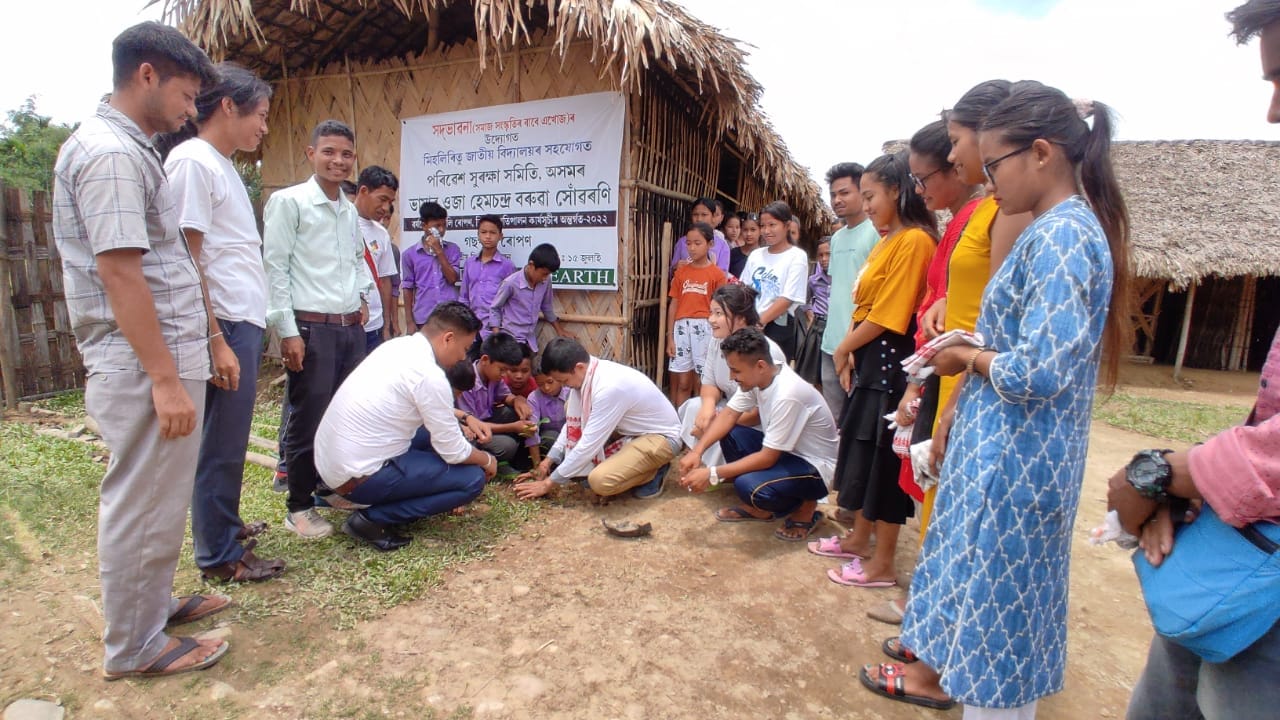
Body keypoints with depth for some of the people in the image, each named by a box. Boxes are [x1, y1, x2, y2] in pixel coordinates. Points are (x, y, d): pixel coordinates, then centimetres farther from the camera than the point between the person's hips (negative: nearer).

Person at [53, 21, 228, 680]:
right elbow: (118, 272, -21)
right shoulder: (110, 152, -14)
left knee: (156, 500, 20)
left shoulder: (126, 148, 17)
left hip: (165, 359, 10)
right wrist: (165, 378, -21)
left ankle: (155, 604, 36)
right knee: (142, 507, 3)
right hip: (146, 369, -10)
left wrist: (194, 352, 22)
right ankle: (134, 647, 19)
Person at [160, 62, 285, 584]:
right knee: (221, 444, 0)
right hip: (225, 325, -9)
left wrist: (245, 329, 15)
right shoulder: (192, 161, -10)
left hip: (244, 322, 9)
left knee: (229, 439, 18)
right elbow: (187, 258, -16)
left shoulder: (221, 164, 18)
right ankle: (219, 554, 13)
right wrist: (216, 340, -19)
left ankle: (225, 525, 33)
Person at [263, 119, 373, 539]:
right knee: (308, 421, 1)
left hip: (351, 327, 7)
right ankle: (299, 508, 16)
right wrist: (288, 331, -13)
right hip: (312, 328, -6)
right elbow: (275, 268, -9)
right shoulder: (288, 202, -6)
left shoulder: (349, 210, 14)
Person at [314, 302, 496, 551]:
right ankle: (371, 518, -5)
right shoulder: (429, 375, -22)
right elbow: (454, 452, -14)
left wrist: (465, 418, 16)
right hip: (358, 476, -9)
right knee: (473, 479, -8)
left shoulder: (397, 345, 4)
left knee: (435, 431, 19)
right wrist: (488, 460, 5)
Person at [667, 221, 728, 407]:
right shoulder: (681, 272, 8)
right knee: (682, 383, 7)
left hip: (704, 328, -2)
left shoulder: (717, 274, 0)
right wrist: (670, 337, 4)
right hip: (682, 327, 3)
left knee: (701, 384, 5)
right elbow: (674, 305, 8)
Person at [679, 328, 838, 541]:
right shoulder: (756, 376, -9)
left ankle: (805, 507, 1)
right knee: (726, 432, -5)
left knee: (749, 486, -31)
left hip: (815, 467, -8)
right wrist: (697, 451, -18)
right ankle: (757, 508, 9)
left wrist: (712, 474, -27)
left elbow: (767, 458, -29)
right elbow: (728, 414, -4)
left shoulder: (787, 395, -33)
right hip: (782, 451, 8)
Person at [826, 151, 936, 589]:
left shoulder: (914, 241, -15)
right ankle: (860, 539, 35)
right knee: (860, 454, 18)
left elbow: (887, 316, -19)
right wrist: (850, 353, 2)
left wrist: (843, 349, -7)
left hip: (890, 364, -9)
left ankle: (883, 564, 16)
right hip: (867, 362, 9)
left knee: (883, 461, 1)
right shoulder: (885, 242, 14)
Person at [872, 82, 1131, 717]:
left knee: (996, 596, 8)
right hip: (1008, 448, 10)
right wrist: (973, 354, 3)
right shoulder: (1065, 227, 11)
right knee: (979, 582, 24)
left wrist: (966, 357, -10)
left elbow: (1038, 373, -26)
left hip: (1016, 457, -10)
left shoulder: (1059, 234, -20)